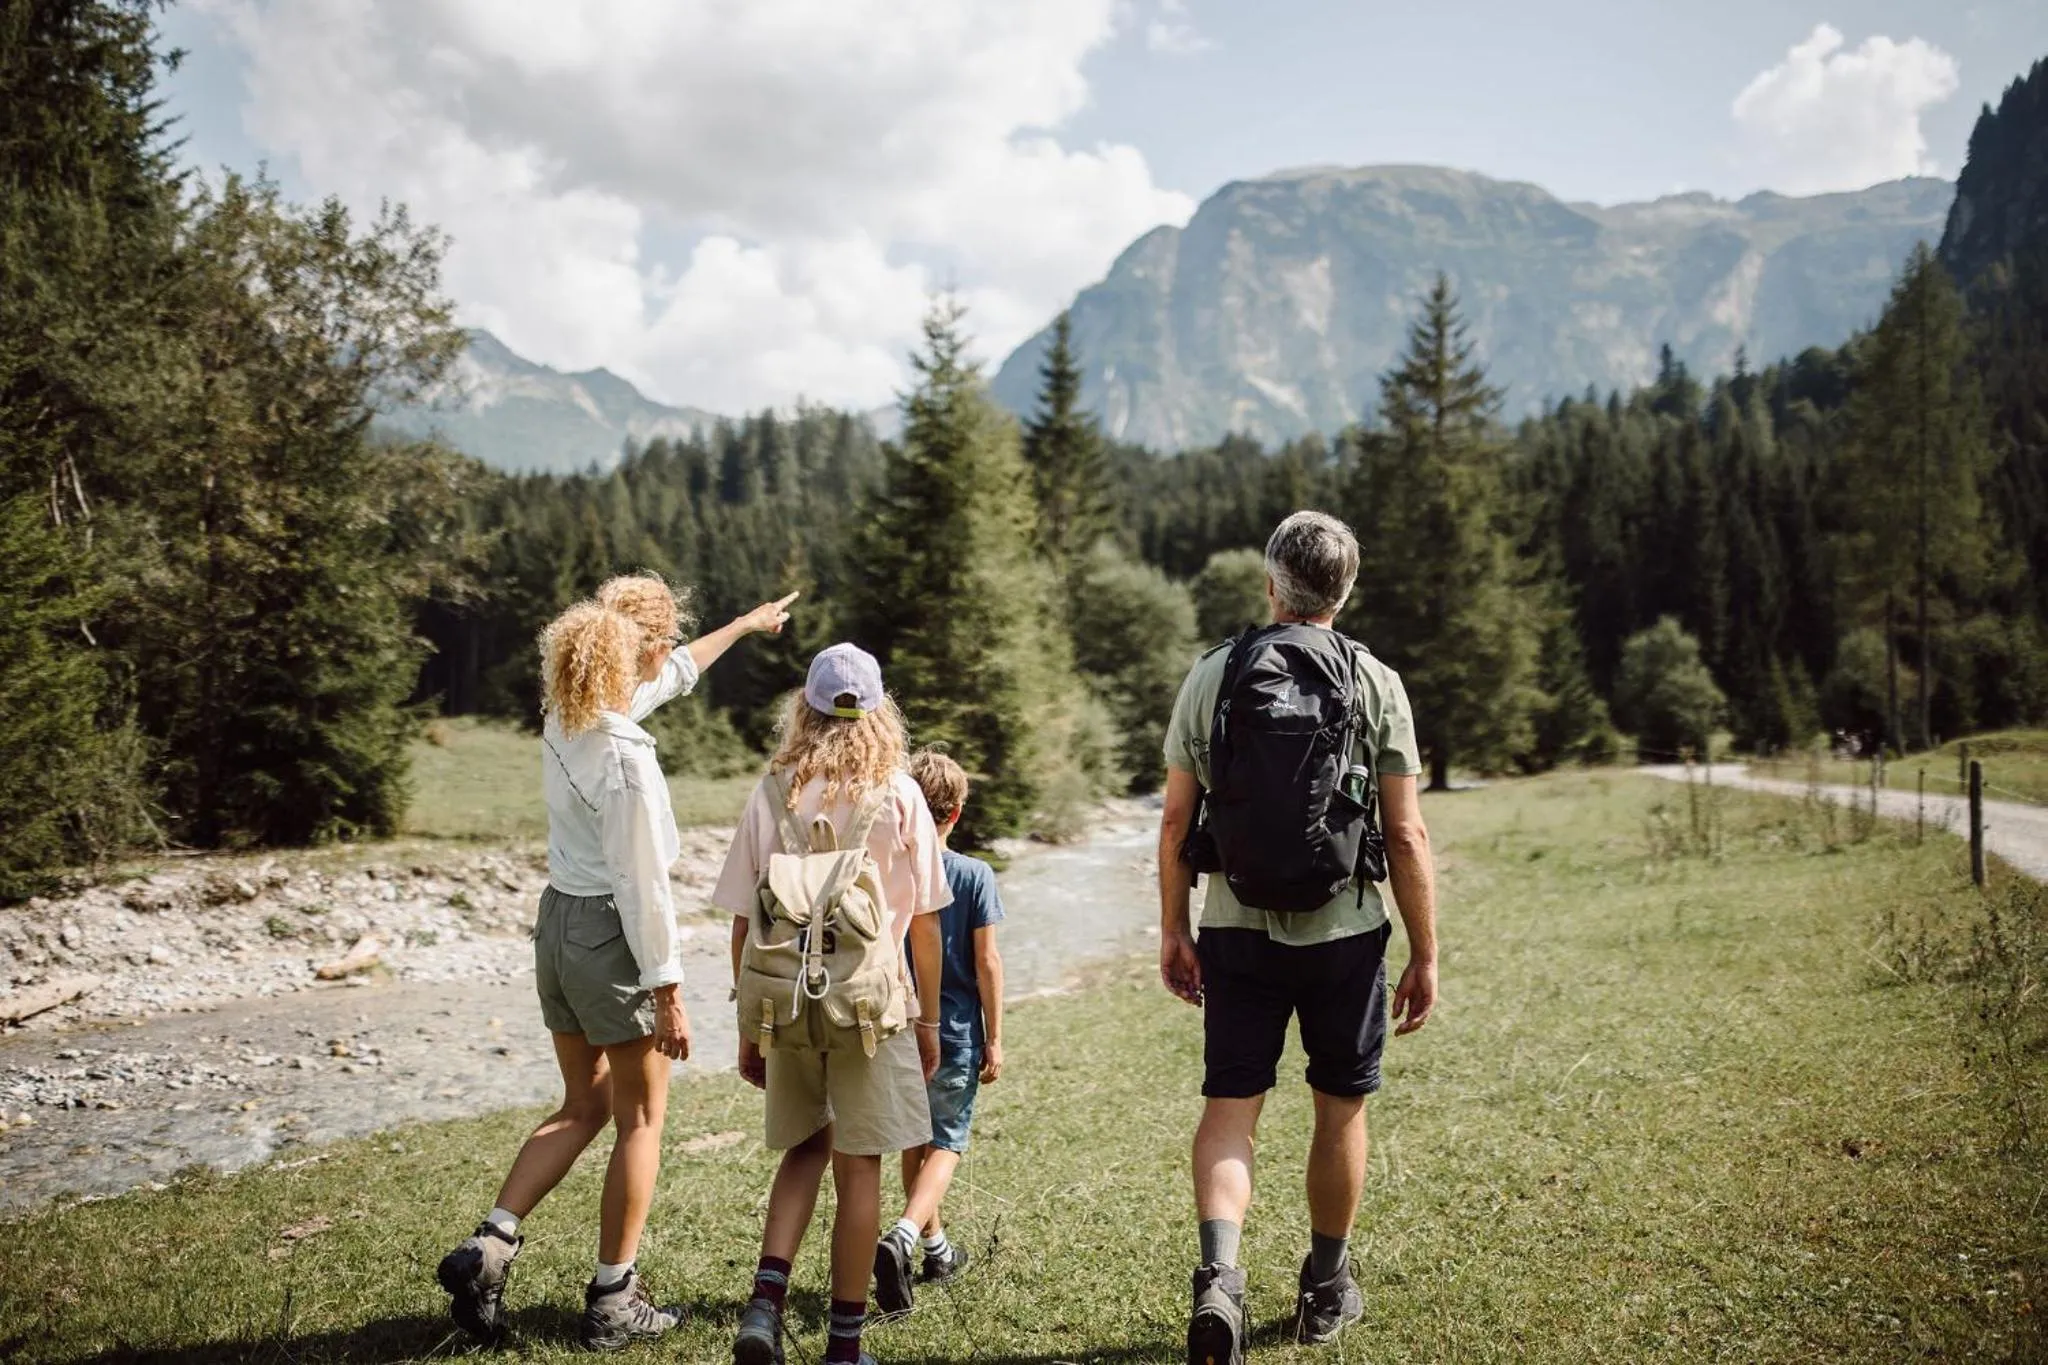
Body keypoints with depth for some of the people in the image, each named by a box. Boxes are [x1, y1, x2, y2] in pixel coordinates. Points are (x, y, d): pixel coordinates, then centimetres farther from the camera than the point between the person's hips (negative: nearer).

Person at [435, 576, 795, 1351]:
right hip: (612, 937, -8)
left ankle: (489, 1245, 10)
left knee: (582, 1108, 21)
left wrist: (747, 624, 33)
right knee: (640, 1120, 8)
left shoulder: (564, 719, 3)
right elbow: (642, 888, -21)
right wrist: (668, 992, -13)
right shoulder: (626, 757, -22)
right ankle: (613, 1301, 17)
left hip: (558, 924, 8)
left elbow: (672, 676, 20)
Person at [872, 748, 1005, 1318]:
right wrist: (994, 1038, 0)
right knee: (946, 1145, 4)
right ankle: (903, 1236, -18)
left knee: (915, 1142, 18)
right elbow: (986, 962, -8)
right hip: (955, 1034, -3)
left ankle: (937, 1248, 32)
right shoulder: (974, 875, -9)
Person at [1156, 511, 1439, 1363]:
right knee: (1340, 1109, 15)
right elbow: (1406, 835, -7)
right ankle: (1326, 1288, 28)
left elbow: (1176, 822, -1)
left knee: (1228, 1110, 5)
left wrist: (1172, 931, 9)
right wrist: (1425, 955, 1)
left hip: (1236, 932, 1)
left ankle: (1218, 1272, -15)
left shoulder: (1212, 676, -1)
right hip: (1342, 933, 0)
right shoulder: (1375, 684, -5)